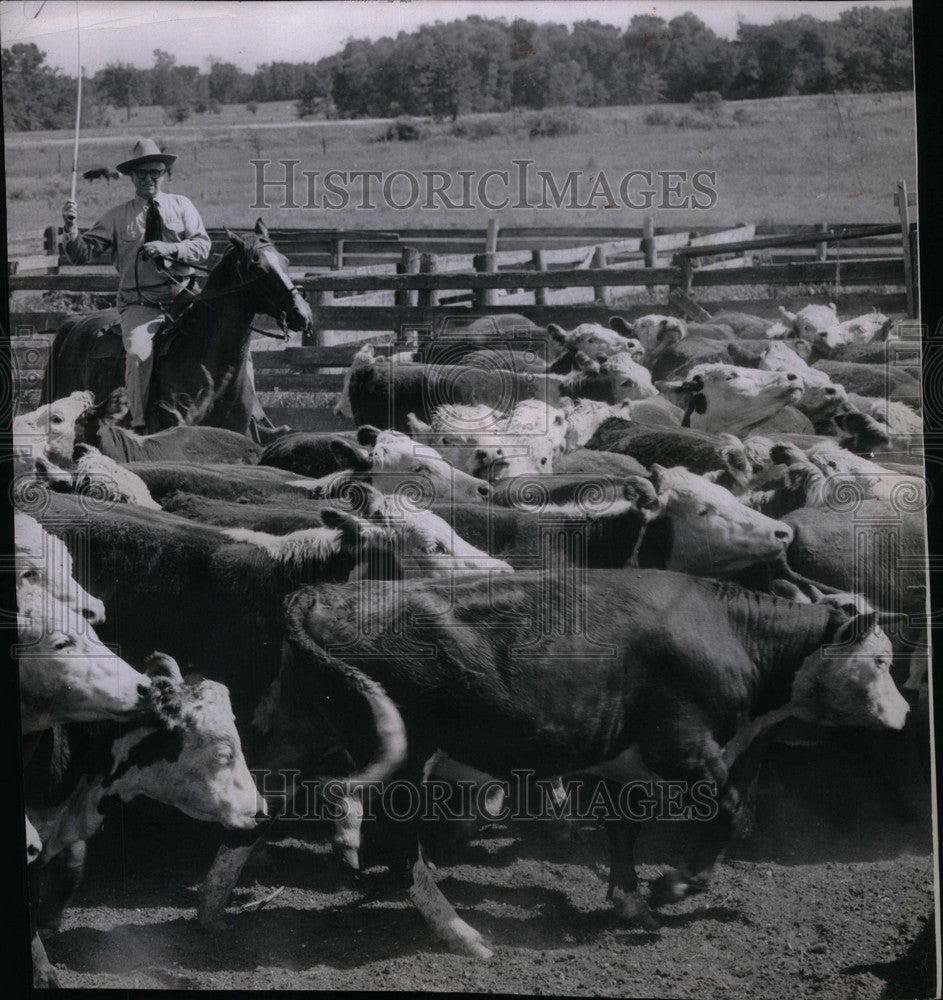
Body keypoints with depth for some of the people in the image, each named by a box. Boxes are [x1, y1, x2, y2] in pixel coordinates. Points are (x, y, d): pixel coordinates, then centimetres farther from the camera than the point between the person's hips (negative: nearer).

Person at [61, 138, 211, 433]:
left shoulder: (181, 206, 12)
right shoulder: (118, 216, 8)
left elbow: (202, 246, 3)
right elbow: (81, 254, 3)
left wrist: (169, 248, -14)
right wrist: (71, 226, -16)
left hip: (182, 300, 2)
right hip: (139, 305, -1)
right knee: (139, 353, -27)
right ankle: (140, 425, -17)